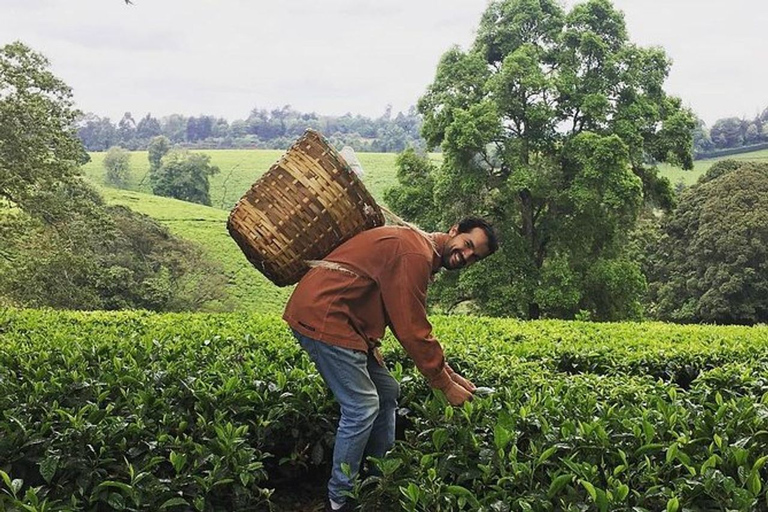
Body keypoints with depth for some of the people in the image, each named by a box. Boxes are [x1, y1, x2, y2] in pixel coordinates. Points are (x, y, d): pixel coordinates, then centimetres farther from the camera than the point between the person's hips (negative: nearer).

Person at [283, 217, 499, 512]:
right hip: (322, 315, -11)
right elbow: (412, 332, -17)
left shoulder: (422, 253, 17)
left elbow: (415, 326, 18)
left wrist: (450, 374, 13)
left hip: (339, 318, 11)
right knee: (363, 407, -10)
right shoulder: (415, 254, -17)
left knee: (387, 392, 13)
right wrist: (446, 385, -7)